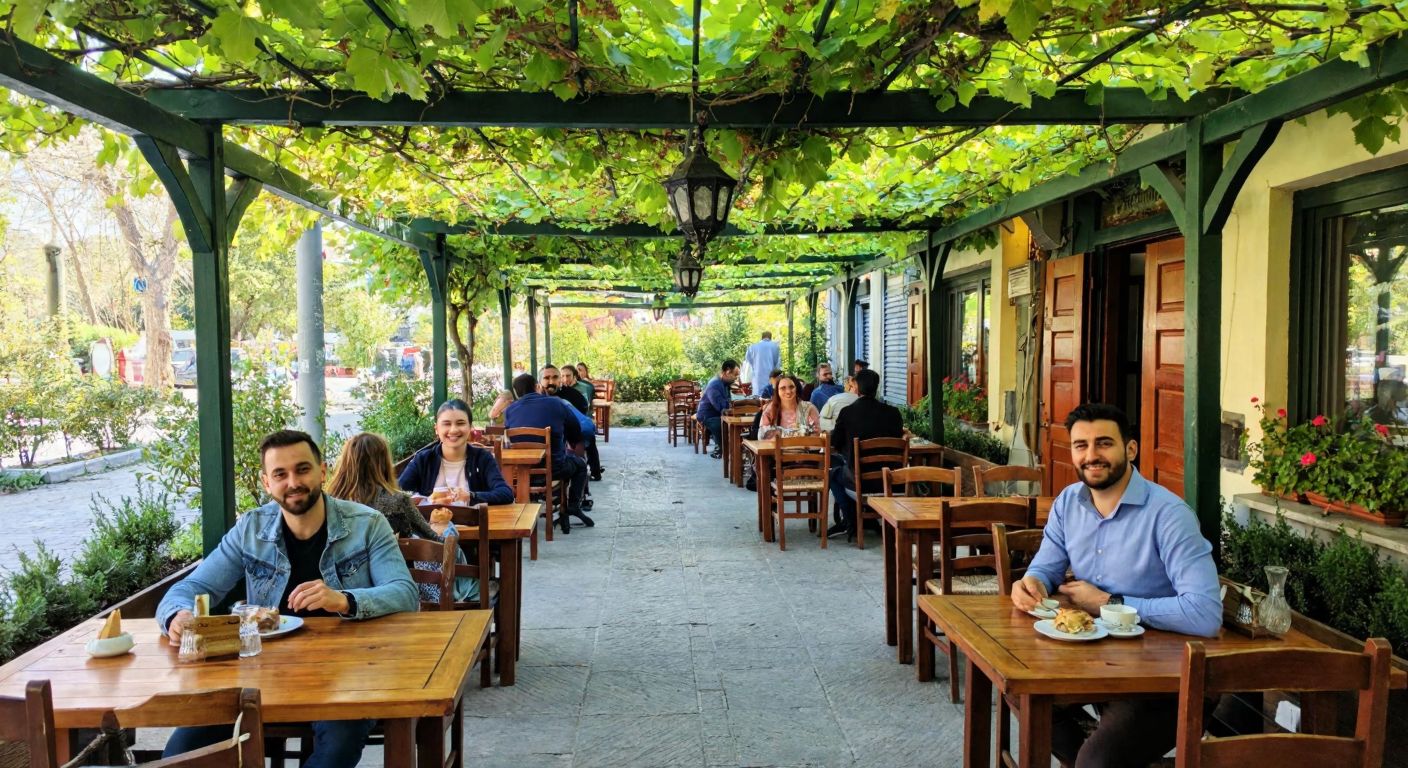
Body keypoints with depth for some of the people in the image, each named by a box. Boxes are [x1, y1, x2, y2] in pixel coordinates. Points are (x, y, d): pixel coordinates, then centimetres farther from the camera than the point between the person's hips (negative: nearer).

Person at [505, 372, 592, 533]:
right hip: (554, 469, -3)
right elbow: (576, 435, 7)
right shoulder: (556, 404, -4)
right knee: (580, 465, 29)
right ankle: (573, 506, 11)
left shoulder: (509, 411, -1)